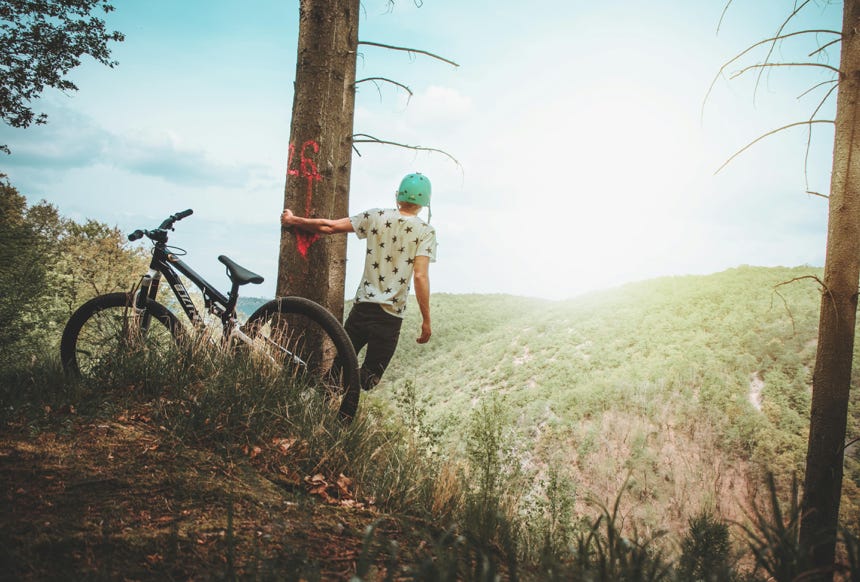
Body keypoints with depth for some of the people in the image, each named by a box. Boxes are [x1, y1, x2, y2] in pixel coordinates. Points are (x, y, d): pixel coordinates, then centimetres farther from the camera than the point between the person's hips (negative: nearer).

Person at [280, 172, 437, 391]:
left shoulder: (376, 217, 3)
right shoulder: (425, 232, -4)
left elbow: (329, 227, 2)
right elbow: (420, 276, -13)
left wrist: (293, 220, 17)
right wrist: (426, 320, -9)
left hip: (363, 306, 2)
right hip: (391, 316, -2)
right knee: (368, 380, 8)